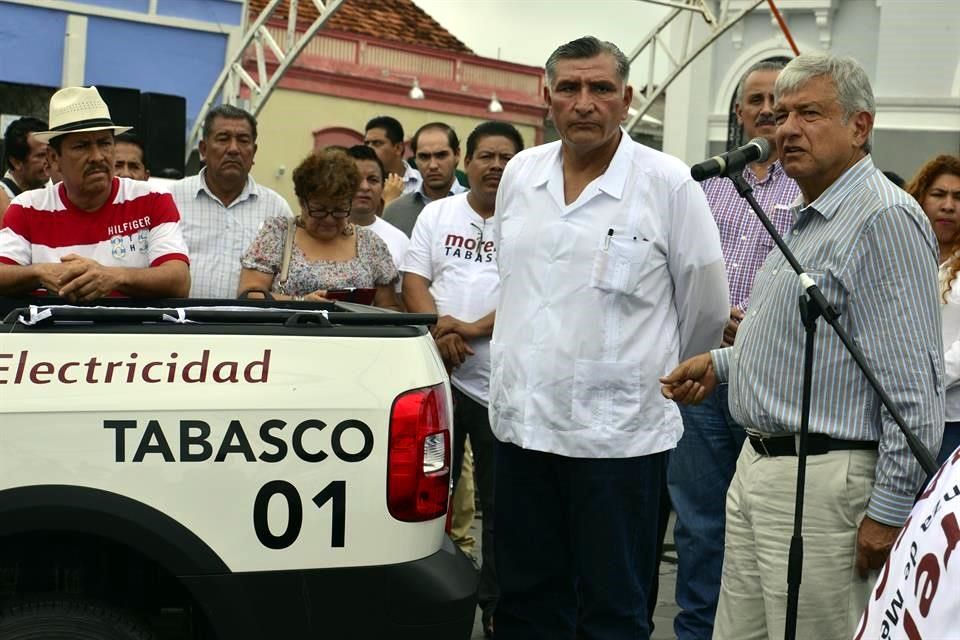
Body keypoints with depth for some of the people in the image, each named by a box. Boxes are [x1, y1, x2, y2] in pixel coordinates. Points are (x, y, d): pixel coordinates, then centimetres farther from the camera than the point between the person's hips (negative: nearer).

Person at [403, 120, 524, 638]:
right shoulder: (436, 214, 11)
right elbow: (413, 280, 5)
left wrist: (474, 328, -17)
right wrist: (440, 330, -12)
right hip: (439, 373, 2)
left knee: (501, 506, 5)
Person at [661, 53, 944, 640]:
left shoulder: (885, 218, -15)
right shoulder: (806, 218, 17)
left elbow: (914, 383, -20)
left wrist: (890, 510, -19)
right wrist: (723, 363, 16)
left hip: (824, 484, -10)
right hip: (758, 466, 10)